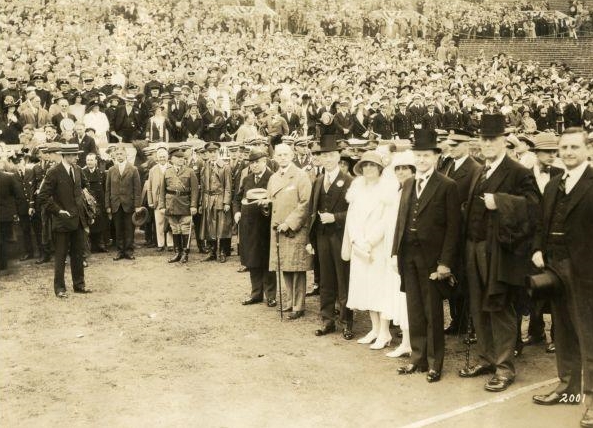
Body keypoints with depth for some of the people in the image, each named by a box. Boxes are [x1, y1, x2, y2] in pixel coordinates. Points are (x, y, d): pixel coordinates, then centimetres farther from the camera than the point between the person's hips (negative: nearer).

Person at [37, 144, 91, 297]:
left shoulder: (77, 169, 6)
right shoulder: (54, 172, -13)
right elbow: (43, 196, -14)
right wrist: (58, 210, -15)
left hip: (78, 218, 6)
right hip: (62, 219, -6)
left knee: (78, 253, 12)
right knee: (60, 255, 2)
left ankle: (79, 284, 21)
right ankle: (59, 288, 10)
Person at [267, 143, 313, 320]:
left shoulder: (301, 176, -7)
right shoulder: (273, 178, 13)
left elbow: (305, 204, -12)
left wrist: (289, 223, -16)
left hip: (296, 230, -6)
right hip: (278, 229, 6)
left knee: (297, 269, -2)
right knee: (285, 268, 12)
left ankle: (298, 306, 6)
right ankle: (290, 302, 24)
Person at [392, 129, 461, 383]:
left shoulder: (447, 186, -7)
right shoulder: (408, 184, 13)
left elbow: (453, 227, -10)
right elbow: (401, 219, 13)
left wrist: (445, 262, -15)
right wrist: (397, 252, 6)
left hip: (431, 258, -5)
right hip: (409, 257, 5)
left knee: (433, 314, 4)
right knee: (414, 311, 12)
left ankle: (435, 364, 15)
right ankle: (418, 359, 23)